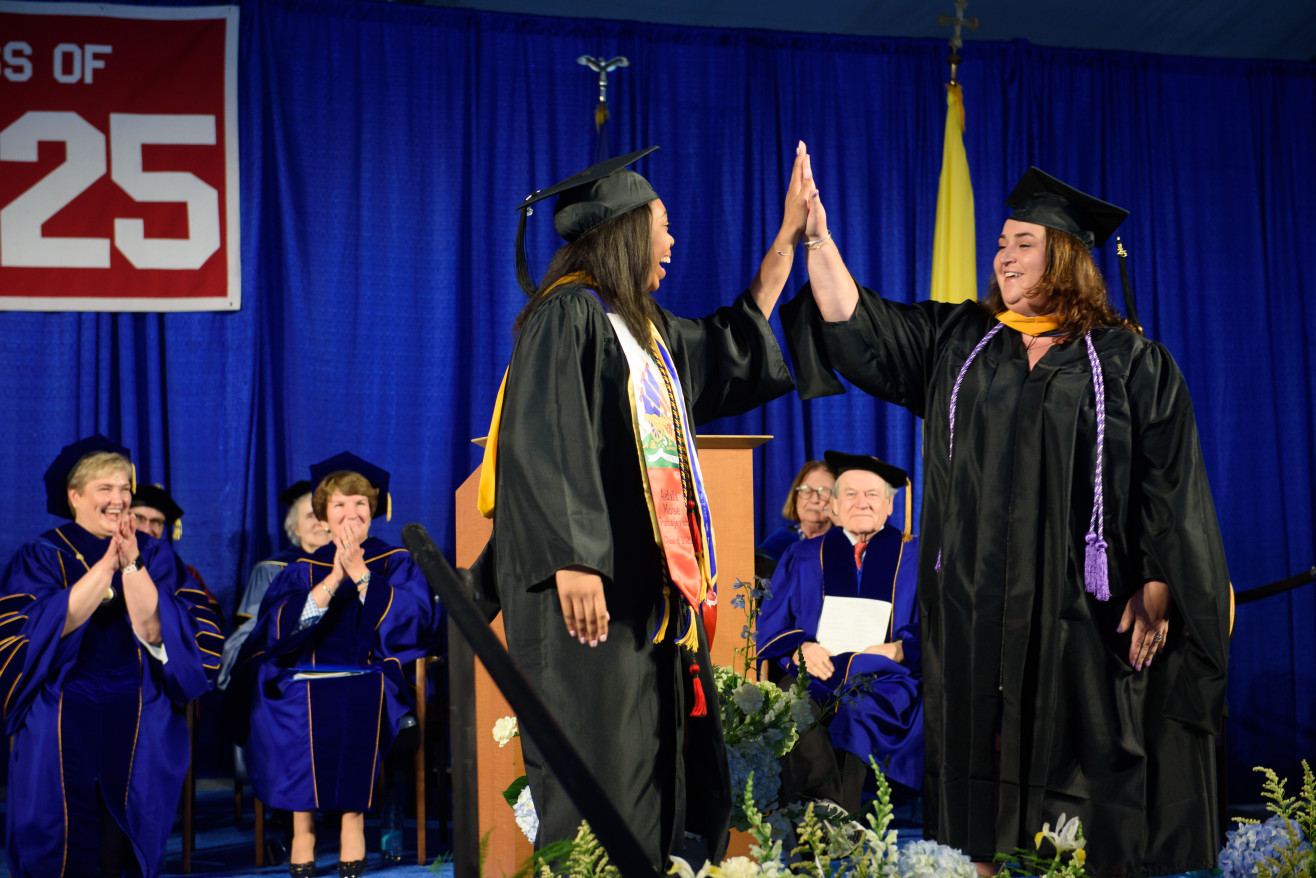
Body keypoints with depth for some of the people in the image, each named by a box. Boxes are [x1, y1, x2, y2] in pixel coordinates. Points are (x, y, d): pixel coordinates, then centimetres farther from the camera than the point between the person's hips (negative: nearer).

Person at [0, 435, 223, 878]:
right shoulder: (42, 555, 4)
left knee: (124, 837, 1)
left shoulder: (154, 554, 7)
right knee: (64, 841, -3)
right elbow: (49, 625, -13)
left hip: (138, 717, 1)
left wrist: (131, 565, -17)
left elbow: (155, 629, -6)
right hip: (63, 712, -1)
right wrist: (107, 564, -17)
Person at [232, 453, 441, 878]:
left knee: (364, 701, -35)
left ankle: (353, 820, -26)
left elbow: (415, 619, -5)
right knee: (299, 707, -32)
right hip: (307, 676, 1)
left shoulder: (396, 562, 13)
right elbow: (278, 628, -2)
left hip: (375, 678, -1)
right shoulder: (303, 570, 16)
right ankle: (302, 826, -24)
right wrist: (333, 580, -12)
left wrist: (360, 574, -10)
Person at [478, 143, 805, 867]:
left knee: (669, 764, 10)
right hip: (594, 585, -10)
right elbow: (539, 443, -19)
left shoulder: (644, 325, 17)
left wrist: (787, 240, 29)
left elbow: (731, 349, 31)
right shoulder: (570, 315, -11)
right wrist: (571, 561, -28)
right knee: (601, 760, -6)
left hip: (653, 581, 10)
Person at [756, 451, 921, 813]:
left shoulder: (914, 557, 16)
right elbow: (771, 629, 14)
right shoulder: (803, 557, 21)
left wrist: (898, 650, -9)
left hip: (885, 679, -1)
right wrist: (801, 649, -7)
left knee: (861, 708, -36)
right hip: (814, 675, 1)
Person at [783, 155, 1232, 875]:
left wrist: (1158, 589, -9)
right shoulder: (954, 341, 13)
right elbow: (856, 324, 6)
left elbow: (1168, 487, 0)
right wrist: (818, 237, -5)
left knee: (1084, 767, 0)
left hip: (1082, 611, -3)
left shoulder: (1132, 364, 4)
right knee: (980, 761, 4)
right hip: (974, 608, 3)